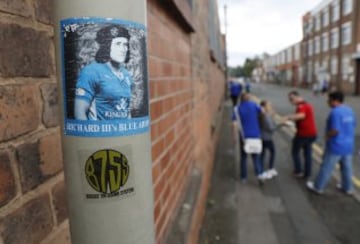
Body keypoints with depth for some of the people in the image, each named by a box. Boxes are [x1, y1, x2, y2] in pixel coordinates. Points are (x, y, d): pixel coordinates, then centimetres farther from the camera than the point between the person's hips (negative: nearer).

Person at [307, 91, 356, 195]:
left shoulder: (335, 112, -22)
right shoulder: (349, 110, 6)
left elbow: (335, 130, -27)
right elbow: (353, 125, 17)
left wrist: (327, 135, -9)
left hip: (336, 146, -8)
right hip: (348, 145, 8)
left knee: (326, 168, 6)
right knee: (346, 168, 20)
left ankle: (318, 187, 19)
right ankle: (347, 187, 35)